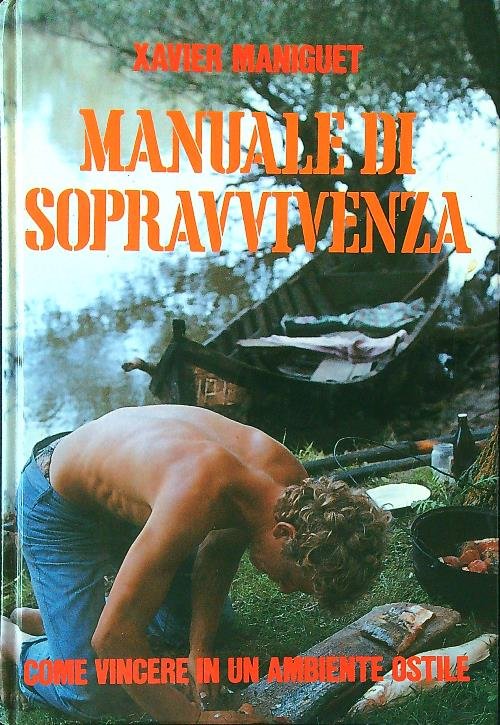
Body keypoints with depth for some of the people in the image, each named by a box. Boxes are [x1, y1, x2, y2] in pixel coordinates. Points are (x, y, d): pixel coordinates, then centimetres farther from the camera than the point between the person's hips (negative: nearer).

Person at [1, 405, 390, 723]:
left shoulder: (291, 480, -19)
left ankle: (43, 618, 23)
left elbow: (218, 552, 0)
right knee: (96, 694, -15)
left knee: (213, 615, 17)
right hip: (57, 505, -7)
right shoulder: (195, 500, -44)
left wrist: (199, 650, -7)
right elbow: (111, 638, -37)